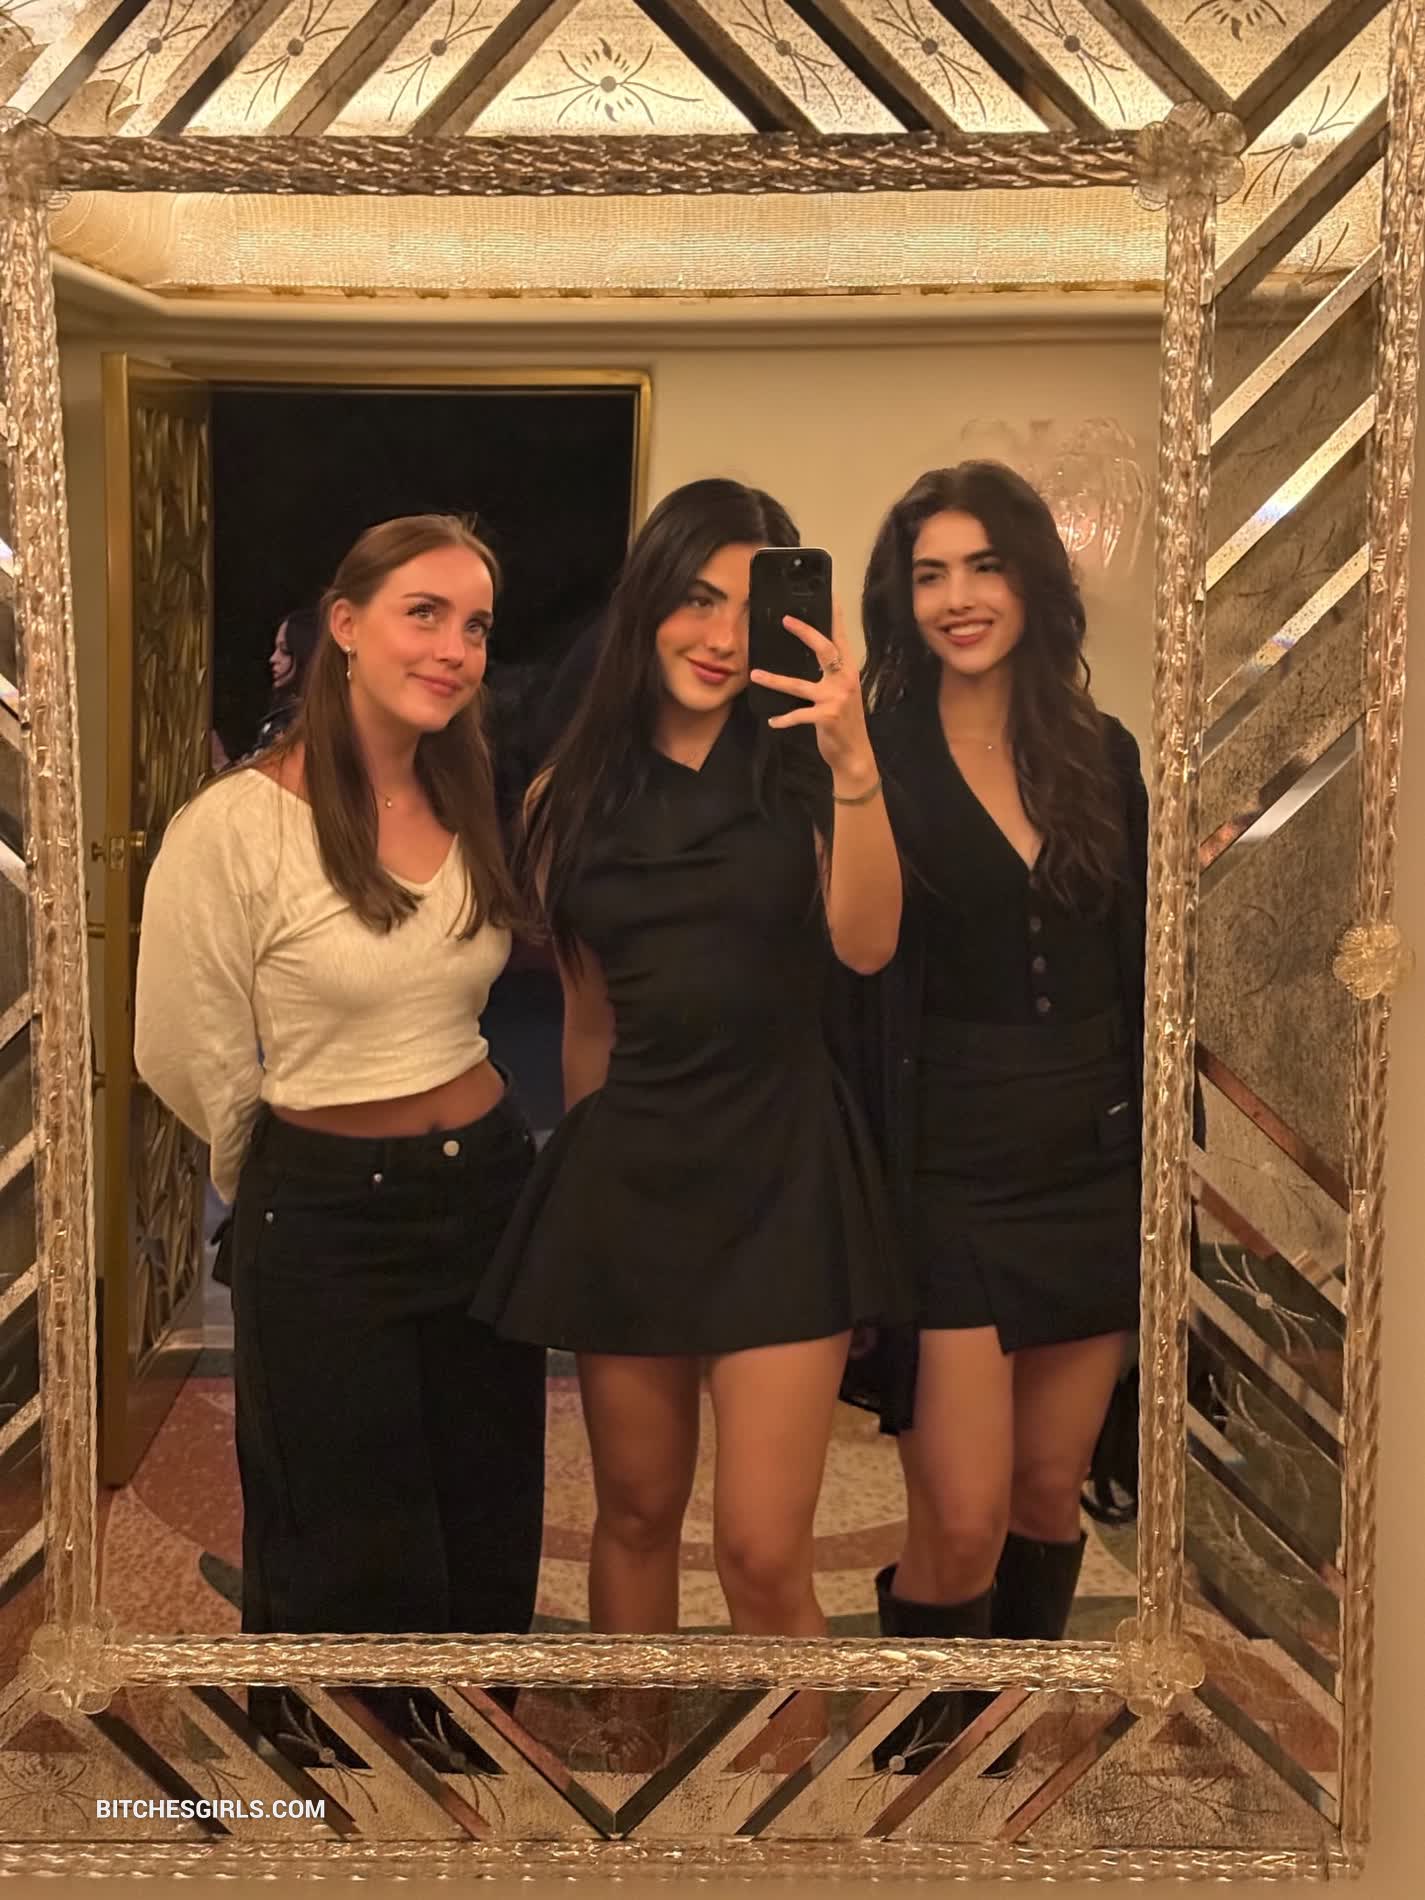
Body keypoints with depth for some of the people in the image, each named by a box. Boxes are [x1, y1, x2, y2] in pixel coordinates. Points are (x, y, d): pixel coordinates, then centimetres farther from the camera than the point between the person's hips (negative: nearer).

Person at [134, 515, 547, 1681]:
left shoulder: (476, 809, 3)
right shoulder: (236, 826, -17)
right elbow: (189, 1058, -8)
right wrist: (286, 1179, 7)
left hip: (488, 1184, 6)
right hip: (326, 1217, -5)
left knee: (493, 1547, 16)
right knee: (351, 1570, 10)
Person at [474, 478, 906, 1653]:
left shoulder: (797, 772, -1)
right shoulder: (575, 794, 6)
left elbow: (866, 943, -17)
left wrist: (854, 763, -29)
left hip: (779, 1170, -3)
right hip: (625, 1173, 3)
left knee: (763, 1557, -6)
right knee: (635, 1513, 15)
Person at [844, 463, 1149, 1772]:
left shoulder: (1103, 755, 7)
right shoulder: (876, 762, -6)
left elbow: (1141, 970, 9)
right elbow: (844, 979, -9)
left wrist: (1163, 1157, 8)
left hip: (1094, 1164, 4)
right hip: (948, 1172, -4)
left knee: (1052, 1492, 14)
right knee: (963, 1522, -4)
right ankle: (915, 1744, 24)